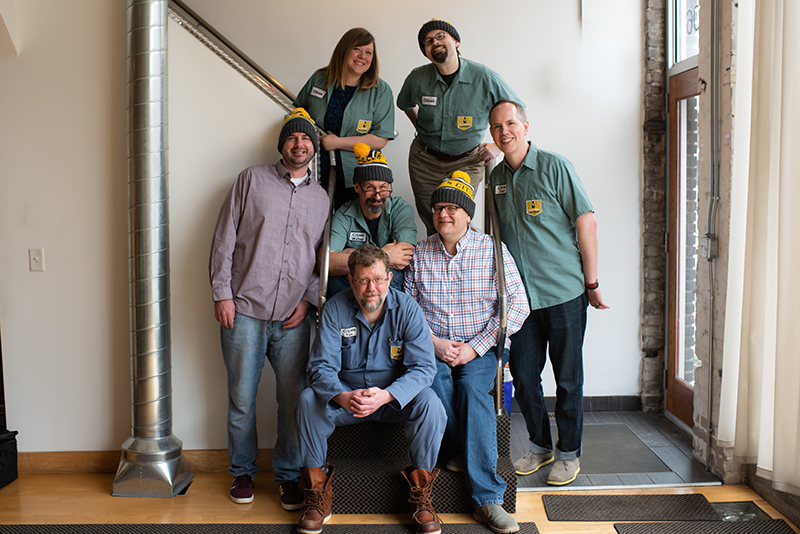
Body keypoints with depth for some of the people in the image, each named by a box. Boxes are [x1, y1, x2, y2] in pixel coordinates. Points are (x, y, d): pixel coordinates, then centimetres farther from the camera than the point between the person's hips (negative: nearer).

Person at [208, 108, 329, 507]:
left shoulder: (322, 198, 15)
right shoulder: (252, 179, 7)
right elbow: (224, 239, 3)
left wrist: (309, 299, 3)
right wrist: (222, 293, -4)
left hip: (293, 318, 2)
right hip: (244, 310, -2)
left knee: (294, 399, 2)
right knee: (241, 399, 5)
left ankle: (288, 476, 20)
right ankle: (243, 471, 25)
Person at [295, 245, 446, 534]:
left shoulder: (407, 308, -13)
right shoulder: (335, 309, -10)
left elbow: (423, 367, -19)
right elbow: (321, 366, -15)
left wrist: (385, 395, -37)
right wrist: (343, 397, -37)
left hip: (395, 397, -1)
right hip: (346, 394, 1)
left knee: (429, 402, -30)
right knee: (308, 399, -26)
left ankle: (421, 493, -11)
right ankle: (318, 493, -10)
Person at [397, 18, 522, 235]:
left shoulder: (484, 77, -13)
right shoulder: (417, 78, -7)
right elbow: (405, 104, 19)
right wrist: (421, 128, 10)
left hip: (466, 162, -2)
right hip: (425, 160, 2)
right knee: (431, 222, 9)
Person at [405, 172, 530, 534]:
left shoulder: (492, 250, -2)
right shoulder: (419, 254, 5)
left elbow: (517, 306, -5)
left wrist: (474, 347, -12)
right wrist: (435, 342, -12)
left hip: (482, 347, -2)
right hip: (433, 346, 2)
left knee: (473, 385, -30)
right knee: (436, 379, -31)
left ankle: (487, 499, -26)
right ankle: (474, 450, -5)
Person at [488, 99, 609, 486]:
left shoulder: (554, 167, -6)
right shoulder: (496, 177, 9)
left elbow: (586, 222, -8)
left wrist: (591, 283, -8)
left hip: (564, 293, -4)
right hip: (519, 295, 5)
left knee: (567, 377, 5)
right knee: (523, 376, 9)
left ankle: (568, 453, 21)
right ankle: (539, 446, 29)